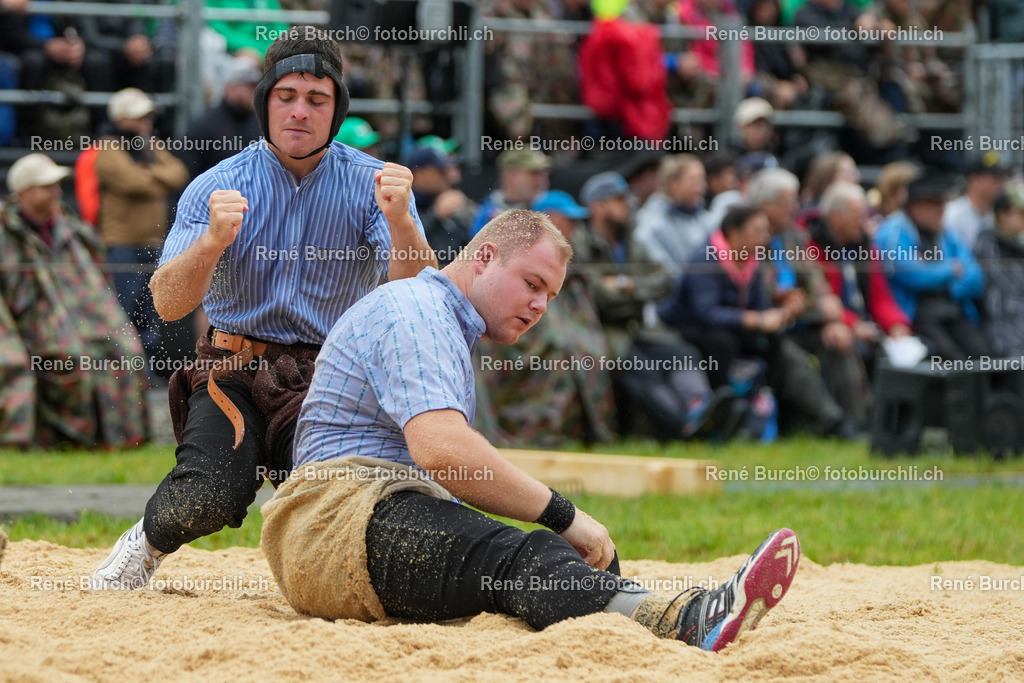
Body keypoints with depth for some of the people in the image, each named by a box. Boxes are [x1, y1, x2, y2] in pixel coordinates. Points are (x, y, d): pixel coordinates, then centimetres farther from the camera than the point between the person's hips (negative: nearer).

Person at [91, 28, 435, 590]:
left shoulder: (371, 185, 0)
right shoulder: (217, 188, -1)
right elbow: (167, 304, -12)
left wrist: (400, 222, -34)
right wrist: (212, 242, -32)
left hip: (329, 379, 0)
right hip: (233, 371, 0)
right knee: (207, 498, -28)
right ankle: (149, 541, 5)